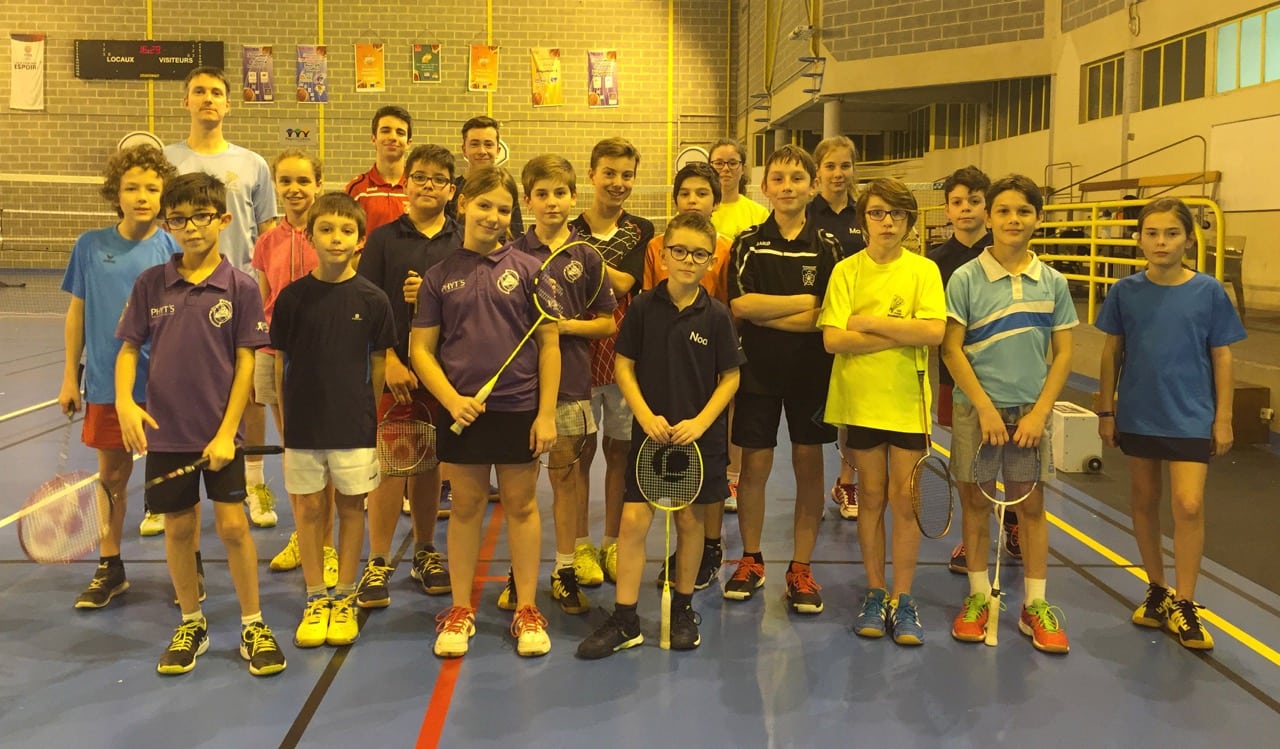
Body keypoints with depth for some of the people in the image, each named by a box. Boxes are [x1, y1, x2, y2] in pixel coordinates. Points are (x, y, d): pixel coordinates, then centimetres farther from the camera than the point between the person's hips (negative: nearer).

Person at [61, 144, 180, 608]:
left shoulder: (172, 250, -5)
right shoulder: (90, 246, 0)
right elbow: (77, 313, 7)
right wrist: (70, 375, 7)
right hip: (105, 384, 2)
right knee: (111, 474, 11)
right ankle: (109, 569, 25)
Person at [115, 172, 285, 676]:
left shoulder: (241, 288, -6)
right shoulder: (150, 284, 1)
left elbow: (245, 363, -6)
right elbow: (129, 349, 5)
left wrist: (226, 432, -10)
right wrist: (125, 402, -13)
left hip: (219, 433, -2)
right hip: (164, 430, 3)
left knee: (232, 525, -3)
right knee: (177, 527, 10)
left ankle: (253, 626, 13)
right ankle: (191, 624, 27)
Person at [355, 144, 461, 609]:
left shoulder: (463, 243, 7)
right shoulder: (384, 239, 3)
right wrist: (390, 361, -12)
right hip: (396, 367, -2)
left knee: (429, 463, 11)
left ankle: (425, 553, 25)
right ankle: (378, 563, 6)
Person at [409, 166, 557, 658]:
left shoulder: (528, 270, 0)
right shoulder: (439, 277, 3)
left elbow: (549, 343, 0)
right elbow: (421, 349, 4)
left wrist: (546, 412, -5)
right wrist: (451, 399, -11)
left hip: (520, 409, -1)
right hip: (461, 411, 1)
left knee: (521, 506, 8)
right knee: (465, 507, 10)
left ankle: (527, 610, 19)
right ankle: (460, 610, 22)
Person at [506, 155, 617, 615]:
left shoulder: (587, 257, 3)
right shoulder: (511, 254, 2)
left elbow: (607, 324, 5)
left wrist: (566, 325, -9)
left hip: (569, 379, 1)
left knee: (566, 473, 7)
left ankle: (565, 570, 19)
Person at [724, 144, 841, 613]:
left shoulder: (826, 247, 1)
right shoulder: (748, 244, 0)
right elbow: (739, 305, -13)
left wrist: (764, 313, -15)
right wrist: (805, 301, -12)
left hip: (811, 370, 1)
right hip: (758, 369, 0)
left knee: (808, 465, 5)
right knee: (755, 465, 5)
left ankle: (801, 569, 17)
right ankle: (750, 561, 22)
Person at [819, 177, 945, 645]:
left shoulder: (923, 270, -1)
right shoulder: (846, 271, 0)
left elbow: (934, 332, -15)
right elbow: (833, 339, -11)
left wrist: (869, 322, -14)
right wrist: (901, 335, -14)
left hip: (907, 401, 0)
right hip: (859, 400, 0)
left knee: (905, 500, 2)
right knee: (872, 496, 9)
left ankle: (903, 601, 14)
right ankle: (875, 594, 21)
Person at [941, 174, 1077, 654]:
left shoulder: (1052, 283, 2)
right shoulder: (966, 278, -6)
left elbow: (1063, 353, 3)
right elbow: (951, 349, -7)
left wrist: (1040, 412, -7)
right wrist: (986, 407, -13)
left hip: (1031, 410, 2)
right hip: (976, 408, -2)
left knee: (1032, 505, 7)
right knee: (975, 502, 7)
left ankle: (1035, 605, 17)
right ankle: (979, 597, 20)